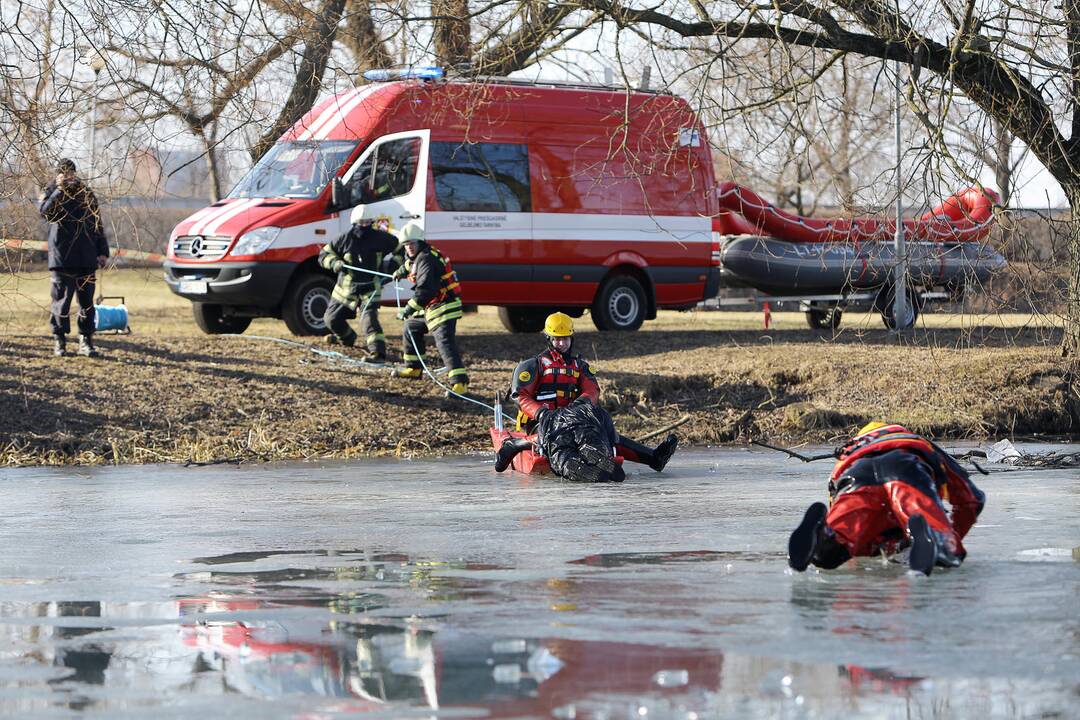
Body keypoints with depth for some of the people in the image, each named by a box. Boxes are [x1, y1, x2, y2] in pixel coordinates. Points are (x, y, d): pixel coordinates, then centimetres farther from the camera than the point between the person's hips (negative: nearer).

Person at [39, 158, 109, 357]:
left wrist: (102, 251, 9)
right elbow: (45, 211, -16)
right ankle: (59, 340, 7)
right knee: (61, 300, -1)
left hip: (87, 259, 3)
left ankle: (86, 341, 8)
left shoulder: (86, 193, 12)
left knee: (86, 302, 3)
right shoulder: (52, 192, 5)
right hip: (62, 257, -3)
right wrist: (59, 190, -23)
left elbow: (97, 223, 15)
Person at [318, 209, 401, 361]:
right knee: (331, 318, 15)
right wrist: (334, 263, -19)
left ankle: (378, 352, -32)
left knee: (369, 318, -25)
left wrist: (395, 262, -8)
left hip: (370, 289, -4)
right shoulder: (345, 240, -7)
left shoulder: (380, 238, -7)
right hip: (347, 287, 4)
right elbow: (324, 253, 1)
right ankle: (347, 338, 46)